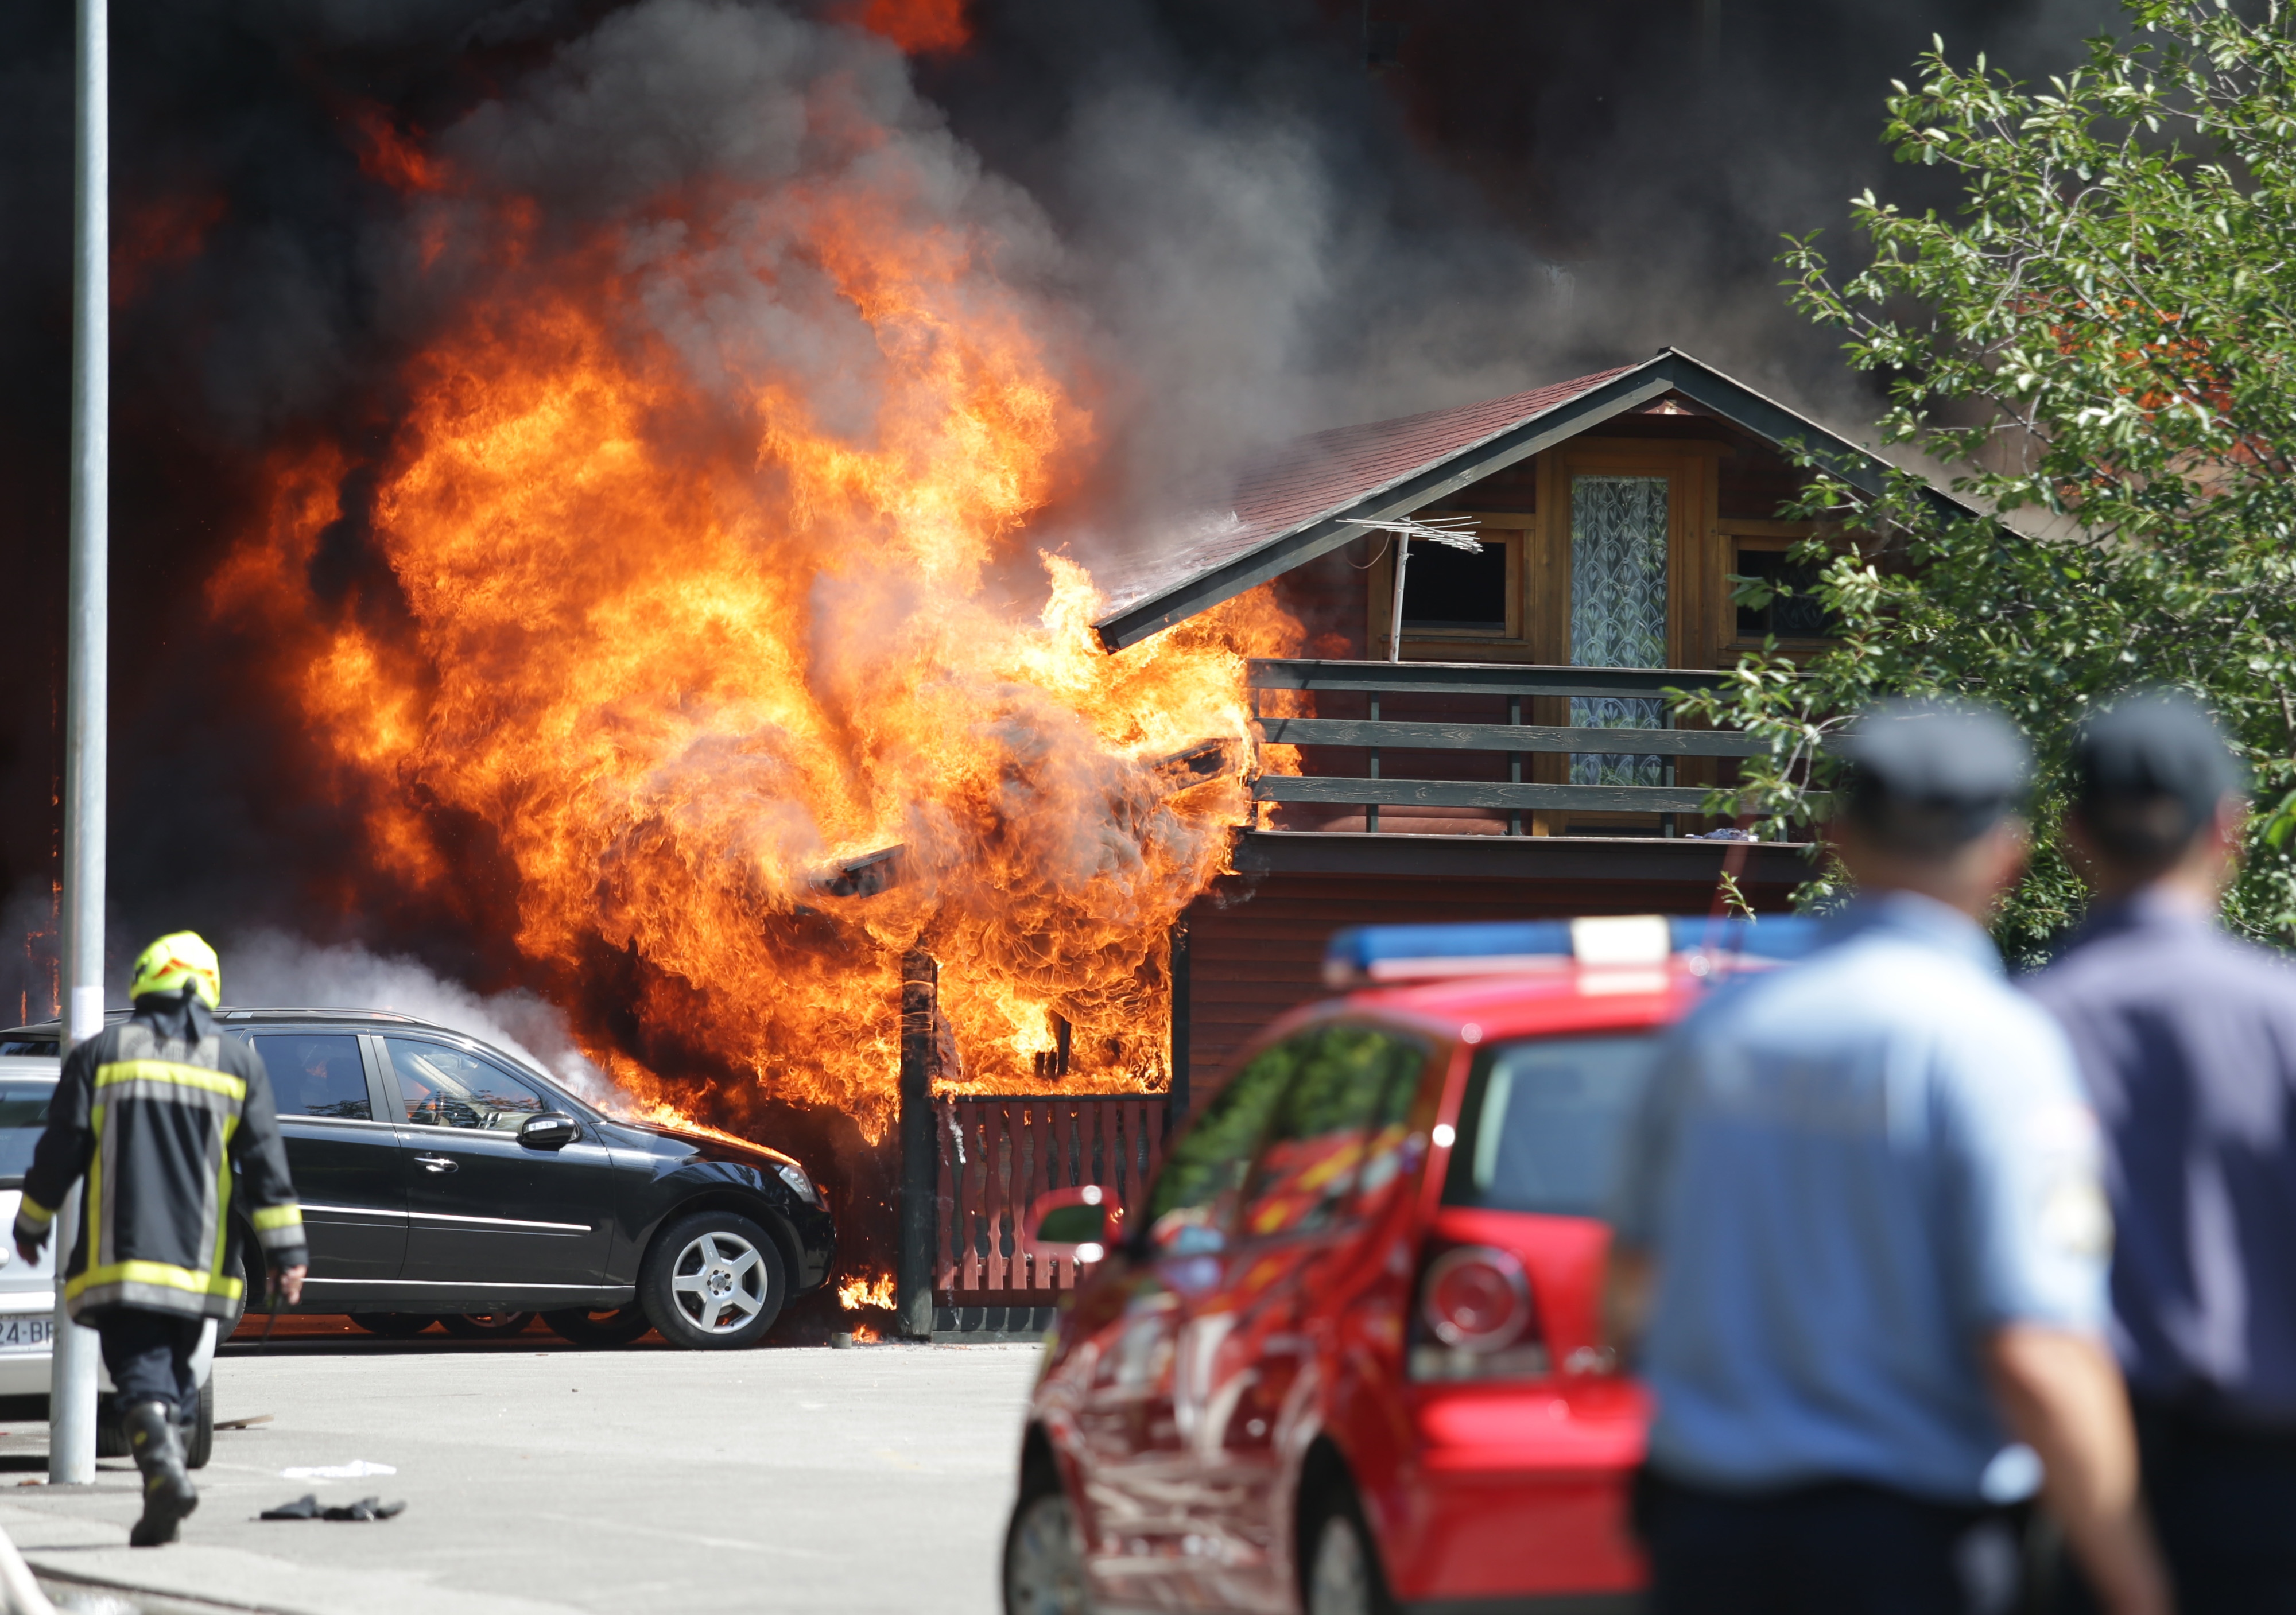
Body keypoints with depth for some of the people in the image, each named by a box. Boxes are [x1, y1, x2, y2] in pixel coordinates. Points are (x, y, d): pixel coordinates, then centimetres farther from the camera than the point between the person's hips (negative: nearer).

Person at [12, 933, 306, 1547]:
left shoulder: (101, 1055, 2)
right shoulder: (237, 1063, 8)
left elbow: (59, 1152, 3)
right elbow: (266, 1167, 3)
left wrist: (31, 1225, 16)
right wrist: (286, 1252, 3)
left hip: (120, 1261, -3)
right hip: (198, 1265, 3)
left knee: (140, 1367, -9)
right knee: (174, 1366, 16)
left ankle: (163, 1467, -31)